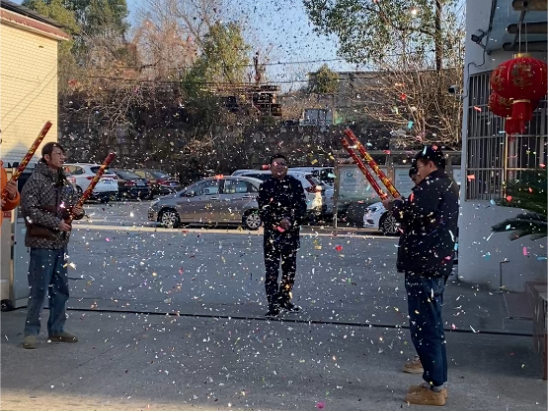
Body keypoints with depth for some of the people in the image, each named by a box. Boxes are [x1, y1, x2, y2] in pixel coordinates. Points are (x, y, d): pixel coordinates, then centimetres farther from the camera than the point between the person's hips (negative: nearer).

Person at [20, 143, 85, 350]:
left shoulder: (65, 182, 14)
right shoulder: (36, 180, -7)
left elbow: (74, 206, 22)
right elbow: (29, 210, -15)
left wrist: (78, 212, -2)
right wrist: (56, 223, -17)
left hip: (61, 243, 7)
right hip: (42, 242, -7)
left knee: (61, 289, 10)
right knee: (39, 289, -5)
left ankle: (56, 330, 20)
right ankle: (31, 331, 4)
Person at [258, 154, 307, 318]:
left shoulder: (295, 184, 5)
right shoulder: (265, 186, 3)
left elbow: (302, 206, 0)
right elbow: (263, 210, -4)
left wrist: (290, 221, -14)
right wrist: (279, 222, -16)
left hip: (292, 232, 2)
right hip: (272, 232, -2)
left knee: (290, 267, 10)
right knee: (272, 269, -8)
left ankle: (285, 299, 26)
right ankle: (273, 304, -8)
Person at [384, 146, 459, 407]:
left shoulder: (432, 185, -12)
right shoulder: (447, 187, 20)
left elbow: (413, 212, -26)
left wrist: (394, 206, -8)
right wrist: (403, 207, 11)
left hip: (424, 264, -11)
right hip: (437, 263, 11)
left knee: (424, 326, -7)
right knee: (431, 324, 16)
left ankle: (435, 388, -3)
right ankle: (437, 382, 23)